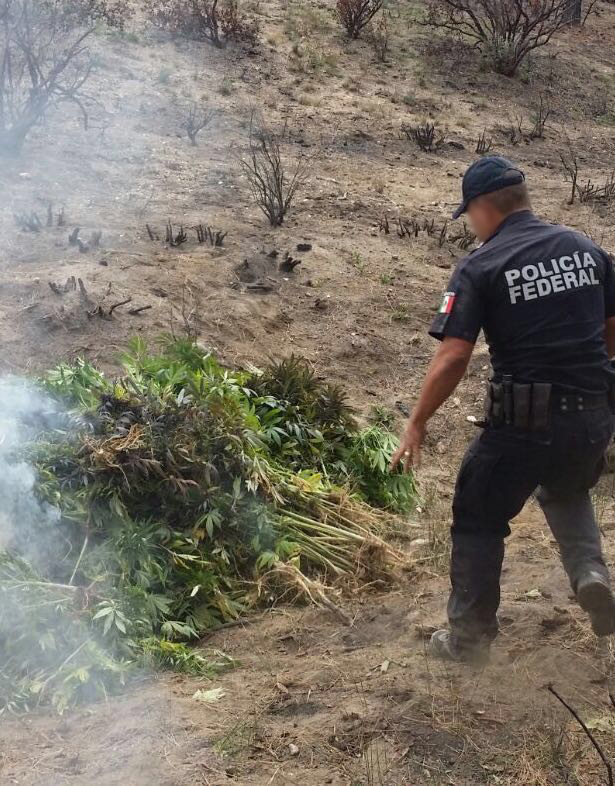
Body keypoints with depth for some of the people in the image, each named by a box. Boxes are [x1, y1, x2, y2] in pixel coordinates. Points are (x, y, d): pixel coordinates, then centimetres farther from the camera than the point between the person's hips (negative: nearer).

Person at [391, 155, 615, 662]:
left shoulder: (480, 268, -8)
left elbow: (452, 359, -14)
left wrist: (417, 424, -4)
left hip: (524, 420, -5)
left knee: (479, 521, 15)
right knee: (567, 492, 34)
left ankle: (469, 638, 21)